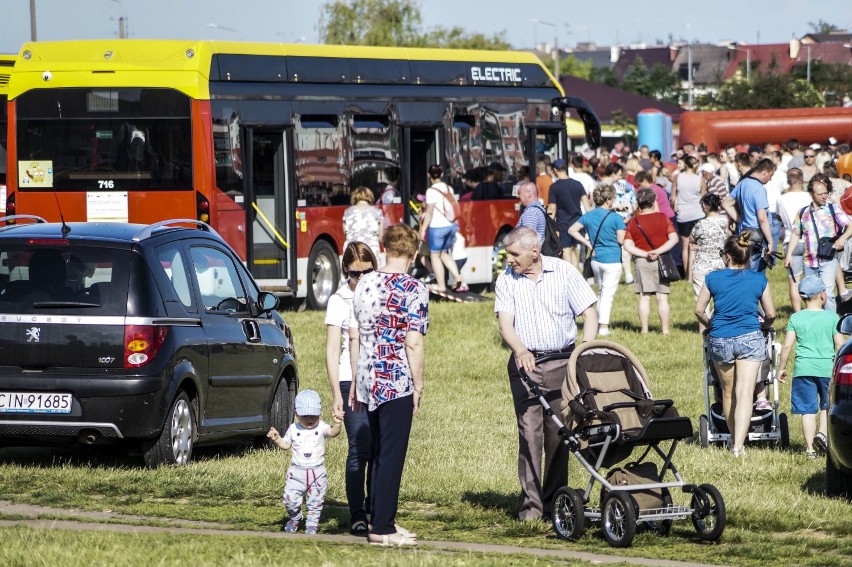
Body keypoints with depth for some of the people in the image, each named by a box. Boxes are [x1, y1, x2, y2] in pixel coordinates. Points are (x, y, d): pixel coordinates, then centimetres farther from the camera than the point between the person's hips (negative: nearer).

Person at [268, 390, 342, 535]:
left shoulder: (321, 427, -2)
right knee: (290, 498, -5)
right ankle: (294, 518, 22)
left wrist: (337, 424, -38)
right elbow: (285, 444, 14)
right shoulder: (293, 429, 5)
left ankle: (312, 523, 22)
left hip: (317, 471, -1)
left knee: (315, 501, 5)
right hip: (297, 471, 1)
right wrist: (277, 439, -3)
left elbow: (332, 433, -19)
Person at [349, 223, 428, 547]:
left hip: (368, 382, 6)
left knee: (378, 453, 17)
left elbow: (354, 336, 12)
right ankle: (382, 529, 0)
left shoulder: (364, 284, 8)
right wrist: (419, 387, -7)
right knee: (391, 456, -1)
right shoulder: (413, 289, -12)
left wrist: (356, 383, 19)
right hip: (397, 382, -6)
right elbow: (414, 343, -15)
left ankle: (379, 519, 25)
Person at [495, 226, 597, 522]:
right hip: (525, 363, 0)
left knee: (558, 433, 2)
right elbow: (505, 323, -7)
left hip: (561, 361, 0)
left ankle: (554, 502, 10)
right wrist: (520, 351, -27)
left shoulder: (564, 273, 0)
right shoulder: (506, 280, 2)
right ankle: (531, 504, -4)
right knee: (529, 433, -5)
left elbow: (589, 314, 0)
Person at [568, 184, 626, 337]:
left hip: (595, 259, 6)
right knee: (608, 294, -2)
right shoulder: (614, 217, -13)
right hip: (612, 260, -6)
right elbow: (621, 240, -13)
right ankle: (603, 326, -6)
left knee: (601, 291, 20)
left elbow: (572, 230, 5)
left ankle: (598, 323, 20)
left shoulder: (588, 216, 4)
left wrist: (588, 244, 6)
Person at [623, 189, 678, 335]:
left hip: (642, 261, 0)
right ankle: (665, 329, 4)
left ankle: (644, 330, 3)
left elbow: (627, 245, -7)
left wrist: (644, 254, -9)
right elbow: (674, 238, -9)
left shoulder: (633, 222, 0)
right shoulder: (663, 218, -2)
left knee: (644, 297, 4)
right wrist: (658, 251, -13)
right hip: (661, 261, 0)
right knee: (662, 298, 3)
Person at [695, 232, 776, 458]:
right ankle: (739, 445, -19)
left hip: (720, 340, 1)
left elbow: (699, 310, 5)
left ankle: (734, 440, 31)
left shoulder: (713, 278, 1)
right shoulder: (759, 280, 2)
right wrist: (763, 326, 28)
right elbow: (771, 314, 6)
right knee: (745, 394, -6)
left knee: (728, 392, 19)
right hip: (750, 338, -1)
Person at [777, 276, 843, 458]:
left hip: (803, 368, 0)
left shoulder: (796, 318, 0)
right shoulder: (832, 317, -2)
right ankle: (822, 433, -4)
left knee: (808, 410, 3)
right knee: (827, 405, 18)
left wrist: (781, 368, 8)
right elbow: (840, 343, -3)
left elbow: (787, 345, -2)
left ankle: (810, 449, 3)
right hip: (827, 367, 0)